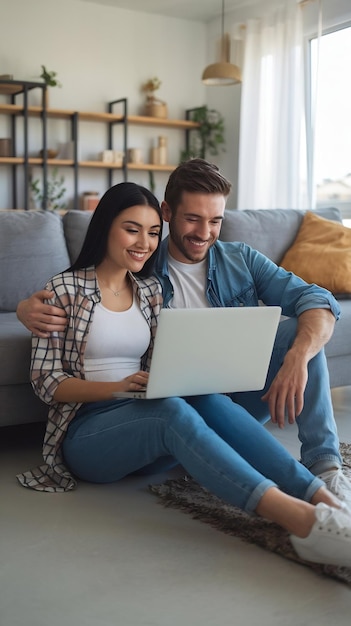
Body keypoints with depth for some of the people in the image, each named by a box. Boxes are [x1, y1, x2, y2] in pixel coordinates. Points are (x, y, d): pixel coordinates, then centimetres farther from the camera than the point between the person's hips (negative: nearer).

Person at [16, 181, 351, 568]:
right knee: (172, 410, -36)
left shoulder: (150, 290, 14)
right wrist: (118, 387, -23)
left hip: (141, 415, 5)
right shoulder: (65, 289, -1)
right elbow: (46, 381, -7)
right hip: (85, 429, -4)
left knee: (209, 399, -29)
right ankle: (301, 519, -51)